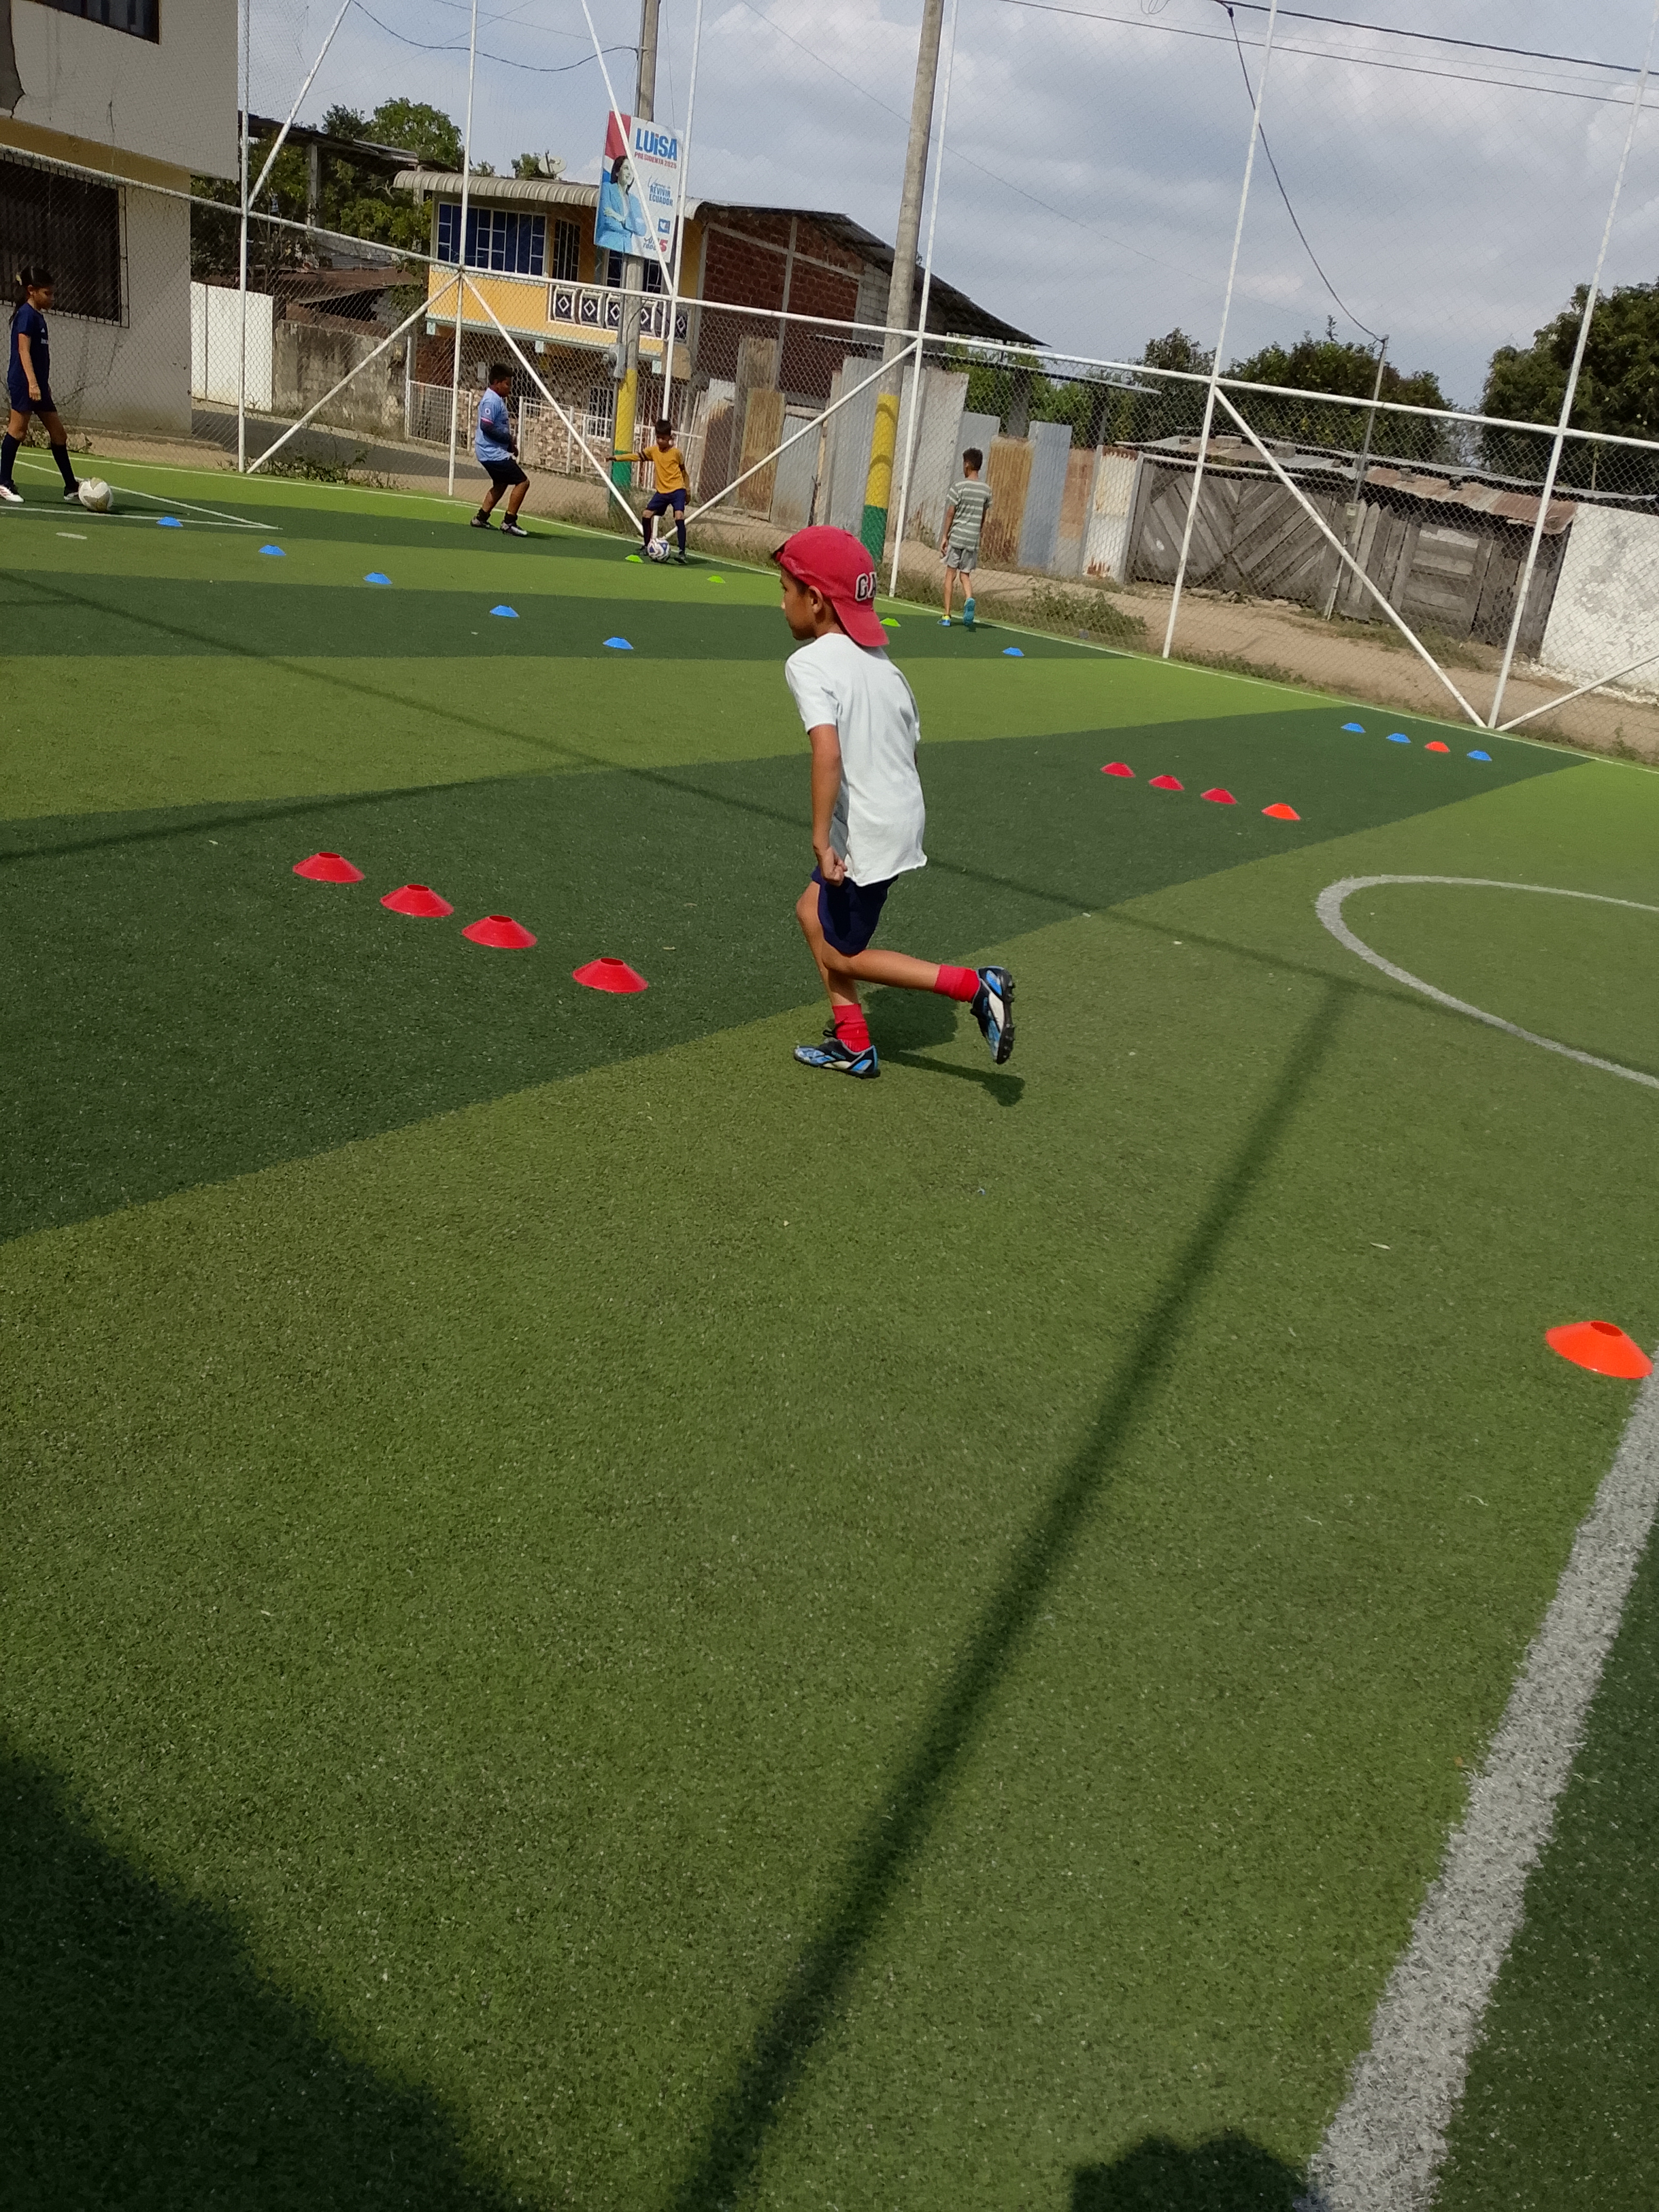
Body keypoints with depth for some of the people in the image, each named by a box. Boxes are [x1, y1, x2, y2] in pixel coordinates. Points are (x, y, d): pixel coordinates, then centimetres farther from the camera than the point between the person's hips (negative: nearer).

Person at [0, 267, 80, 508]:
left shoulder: (37, 316, 18)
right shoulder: (26, 314, -9)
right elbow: (24, 350, -18)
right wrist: (32, 383, -27)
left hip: (38, 385, 10)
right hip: (23, 382, -10)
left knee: (58, 433, 8)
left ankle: (71, 487, 12)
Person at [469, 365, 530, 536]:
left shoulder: (498, 399, 13)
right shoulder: (492, 401, -18)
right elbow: (486, 426, -25)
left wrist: (510, 444, 11)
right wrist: (508, 438, -18)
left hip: (493, 453, 11)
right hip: (493, 453, -11)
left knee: (501, 484, 25)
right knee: (523, 482, -10)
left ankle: (481, 518, 30)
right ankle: (509, 523, -8)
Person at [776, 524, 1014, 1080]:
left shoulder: (808, 664, -14)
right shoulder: (881, 663, 11)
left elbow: (827, 750, -29)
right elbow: (909, 746, 15)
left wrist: (821, 839, -29)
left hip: (866, 832, -9)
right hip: (906, 811, 9)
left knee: (843, 955, 8)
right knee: (813, 912, 21)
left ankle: (976, 987, 1)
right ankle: (853, 1045, 24)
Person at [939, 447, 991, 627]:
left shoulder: (959, 486, -7)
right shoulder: (986, 490, 6)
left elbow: (951, 513, -5)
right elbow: (984, 518, 10)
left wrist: (945, 536, 2)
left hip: (957, 536, -3)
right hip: (973, 539, 3)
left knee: (951, 574, 4)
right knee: (966, 575, 12)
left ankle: (946, 616, 2)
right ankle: (969, 599, -19)